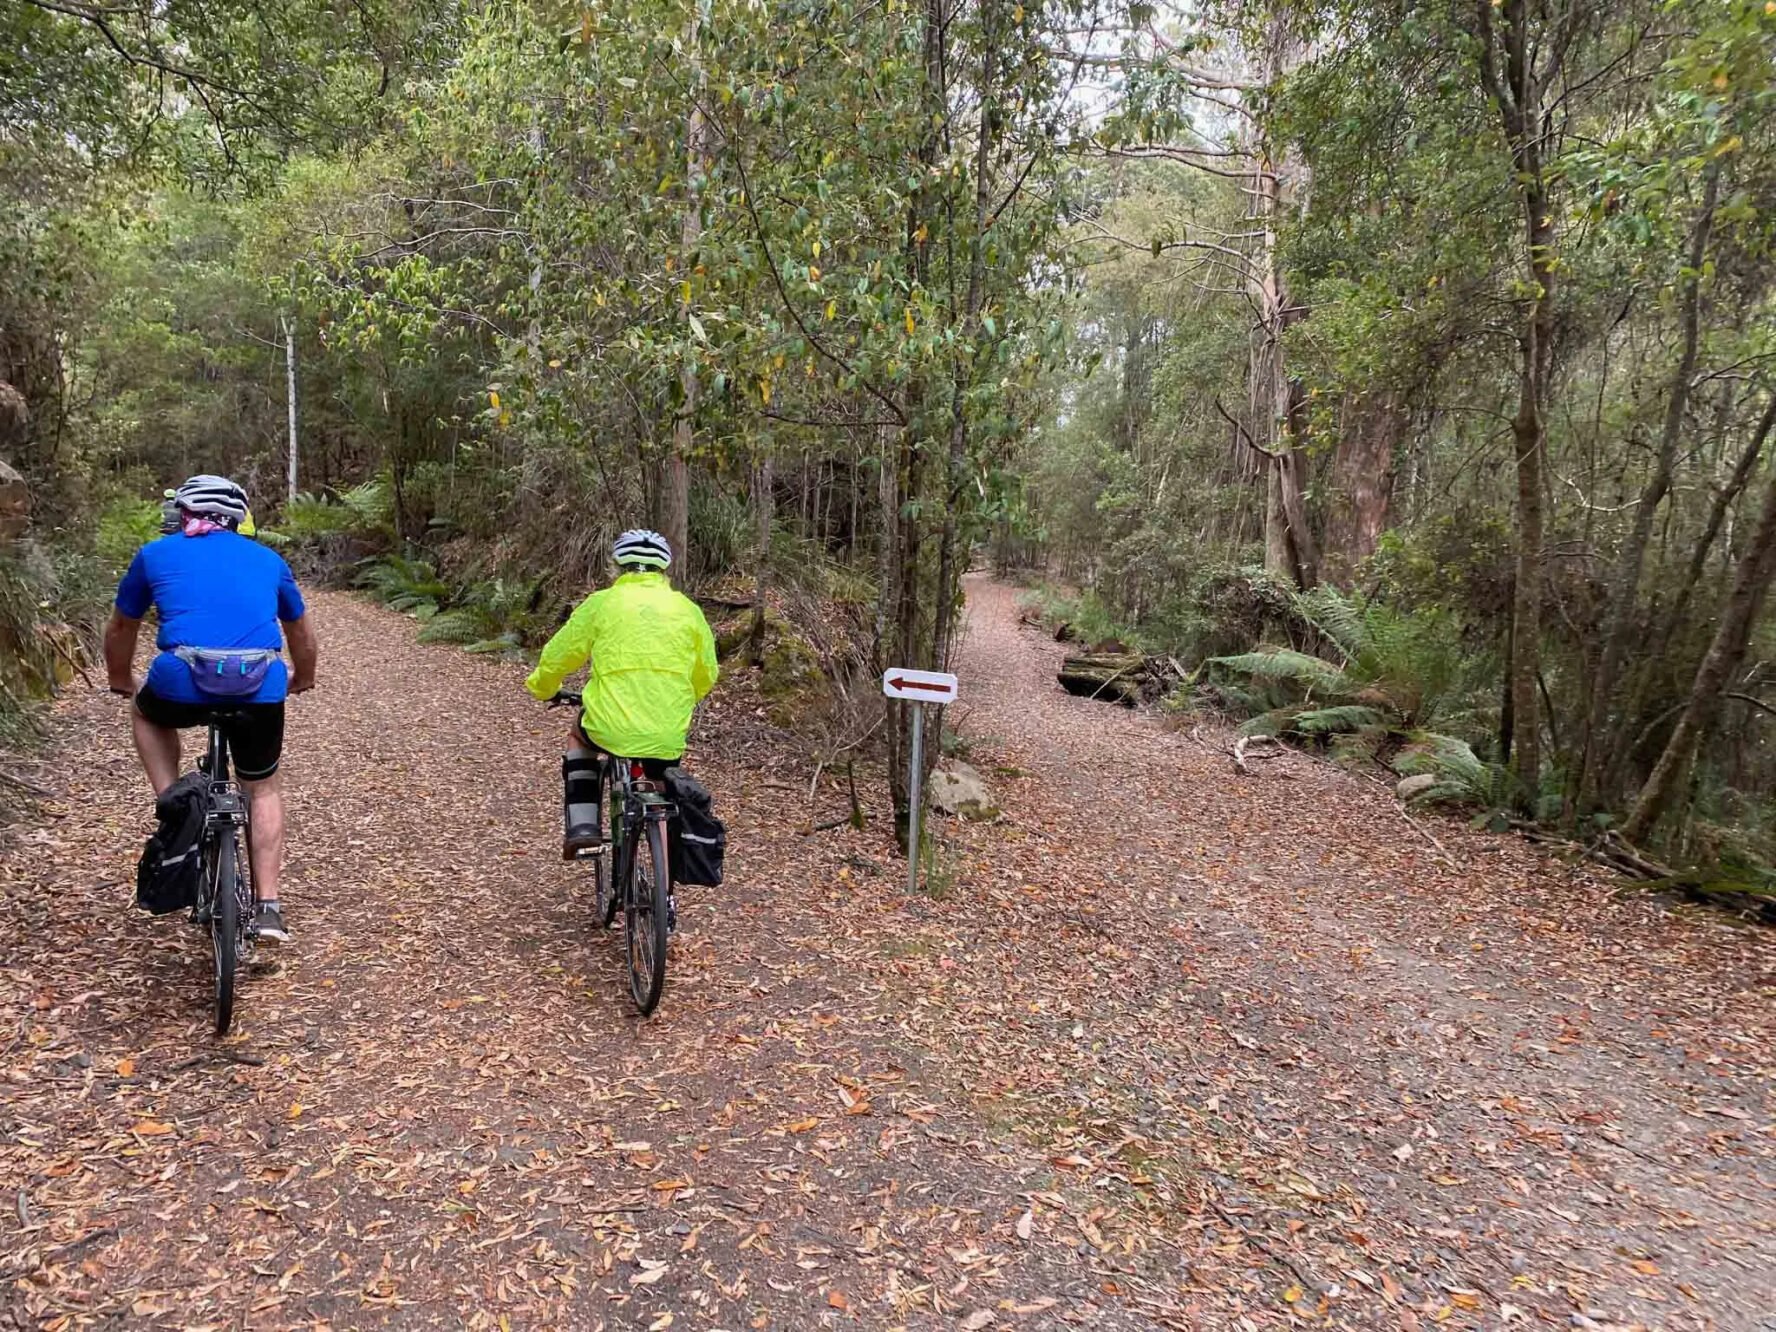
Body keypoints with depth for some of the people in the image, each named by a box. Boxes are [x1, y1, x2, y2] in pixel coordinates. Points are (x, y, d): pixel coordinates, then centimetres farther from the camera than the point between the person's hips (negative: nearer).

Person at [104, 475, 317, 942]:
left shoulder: (156, 554, 19)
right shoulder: (267, 559, 23)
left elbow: (120, 630, 30)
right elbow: (302, 634, 35)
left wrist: (121, 681, 49)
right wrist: (301, 679, 53)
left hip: (183, 684, -1)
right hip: (261, 690, 1)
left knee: (147, 714, 35)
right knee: (264, 788, 21)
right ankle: (268, 907, 17)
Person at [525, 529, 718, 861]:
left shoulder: (601, 603, 2)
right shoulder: (688, 609, 7)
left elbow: (557, 656, 10)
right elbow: (706, 675, 15)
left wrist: (541, 688, 32)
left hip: (612, 730, -1)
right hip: (669, 737, 2)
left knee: (580, 736, 33)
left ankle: (582, 825, 21)